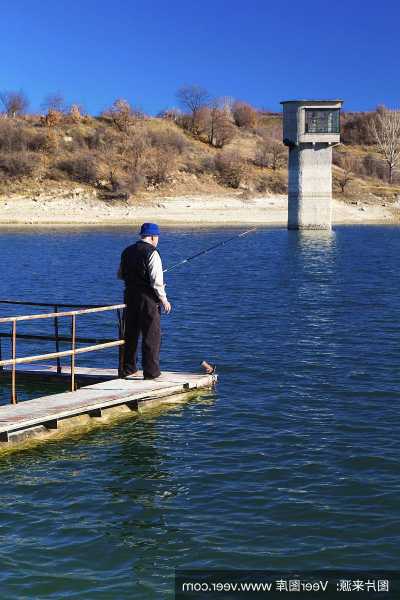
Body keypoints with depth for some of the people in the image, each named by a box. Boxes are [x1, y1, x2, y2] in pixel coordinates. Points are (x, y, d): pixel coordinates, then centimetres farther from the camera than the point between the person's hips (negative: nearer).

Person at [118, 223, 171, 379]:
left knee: (130, 333, 15)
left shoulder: (127, 251, 9)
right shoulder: (151, 253, -13)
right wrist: (164, 300, -8)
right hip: (148, 298, -7)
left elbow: (120, 274, 19)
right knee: (151, 335, 0)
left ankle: (127, 369, 21)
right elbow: (157, 281, -17)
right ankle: (151, 372, 1)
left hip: (130, 296, 7)